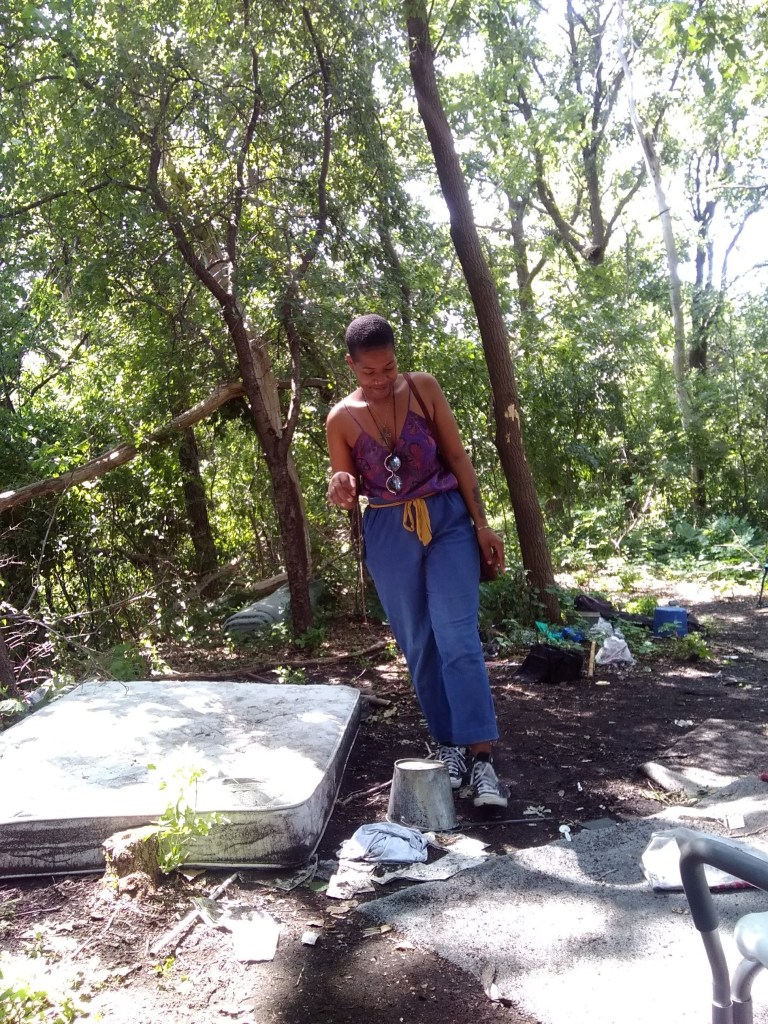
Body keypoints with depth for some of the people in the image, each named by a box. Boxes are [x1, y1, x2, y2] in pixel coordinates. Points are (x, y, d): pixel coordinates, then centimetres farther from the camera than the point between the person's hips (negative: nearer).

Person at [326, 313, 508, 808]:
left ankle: (481, 758, -9)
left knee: (458, 639, -10)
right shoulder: (341, 419, -1)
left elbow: (458, 457, 1)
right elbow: (347, 492, 7)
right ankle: (450, 746, 22)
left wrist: (482, 523, -3)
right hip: (389, 534, 2)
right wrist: (342, 491, -18)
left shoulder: (424, 388, -3)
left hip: (448, 520, -1)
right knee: (419, 646, 8)